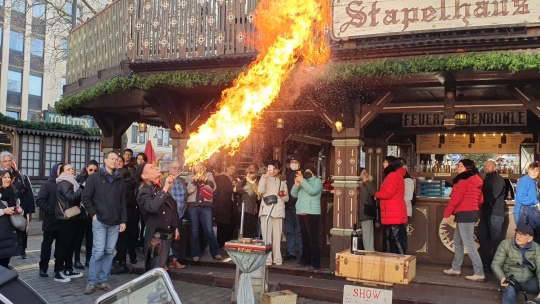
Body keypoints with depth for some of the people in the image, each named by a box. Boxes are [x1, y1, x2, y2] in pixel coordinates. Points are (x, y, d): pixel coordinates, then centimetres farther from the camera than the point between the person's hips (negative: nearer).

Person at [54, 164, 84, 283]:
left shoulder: (71, 182, 19)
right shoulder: (64, 183, -11)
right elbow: (71, 197, -26)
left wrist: (80, 203, 8)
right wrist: (82, 188, -19)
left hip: (72, 218, 10)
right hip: (66, 219, -9)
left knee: (70, 245, 12)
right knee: (63, 245, -6)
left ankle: (68, 270, 19)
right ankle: (58, 272, -2)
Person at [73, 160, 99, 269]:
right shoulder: (80, 179, -1)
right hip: (81, 212, -2)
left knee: (90, 237, 9)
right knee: (79, 237, 6)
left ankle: (88, 259, 19)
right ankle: (77, 260, 13)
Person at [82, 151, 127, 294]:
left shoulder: (119, 180, 12)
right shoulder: (94, 178, 1)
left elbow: (123, 202, 11)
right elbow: (86, 198, -1)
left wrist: (123, 220, 5)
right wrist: (93, 214, -7)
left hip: (115, 222, 4)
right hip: (99, 221, -4)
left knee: (109, 252, 5)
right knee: (98, 251, -8)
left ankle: (103, 280, 14)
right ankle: (91, 282, 3)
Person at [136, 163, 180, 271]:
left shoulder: (159, 189, 14)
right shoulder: (144, 192, -14)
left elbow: (171, 209, 22)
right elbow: (153, 207, -35)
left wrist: (175, 228, 20)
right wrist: (165, 189, -30)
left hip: (167, 235, 9)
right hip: (157, 237, -9)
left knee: (160, 268, 19)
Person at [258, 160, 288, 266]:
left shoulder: (282, 181, 17)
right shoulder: (265, 178, 8)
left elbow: (286, 199, 18)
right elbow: (260, 190, -13)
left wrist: (284, 195, -5)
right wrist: (265, 176, -23)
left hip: (278, 210, 3)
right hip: (266, 209, -3)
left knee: (277, 235, 1)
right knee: (267, 234, -6)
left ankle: (277, 257, 6)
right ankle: (267, 258, -4)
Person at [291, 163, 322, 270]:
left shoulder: (317, 181, 1)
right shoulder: (303, 182, 20)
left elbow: (312, 191, -18)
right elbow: (294, 194, 13)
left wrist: (302, 181, -16)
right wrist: (296, 185, -5)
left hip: (311, 213, -7)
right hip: (301, 213, 7)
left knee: (313, 239, -9)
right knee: (304, 238, 10)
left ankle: (315, 263, -8)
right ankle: (305, 260, 15)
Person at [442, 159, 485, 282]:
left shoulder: (464, 180, -12)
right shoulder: (475, 181, 17)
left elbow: (455, 198, -15)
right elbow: (480, 199, 20)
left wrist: (446, 214, -10)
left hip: (465, 214, -10)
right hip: (472, 212, 10)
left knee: (469, 244, -8)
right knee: (458, 241, 17)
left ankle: (479, 273, -7)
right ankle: (456, 268, 24)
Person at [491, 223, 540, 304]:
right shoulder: (505, 244, -6)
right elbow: (495, 264, -4)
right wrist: (502, 277, -24)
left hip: (529, 281, 3)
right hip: (510, 279, -2)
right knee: (509, 291, -35)